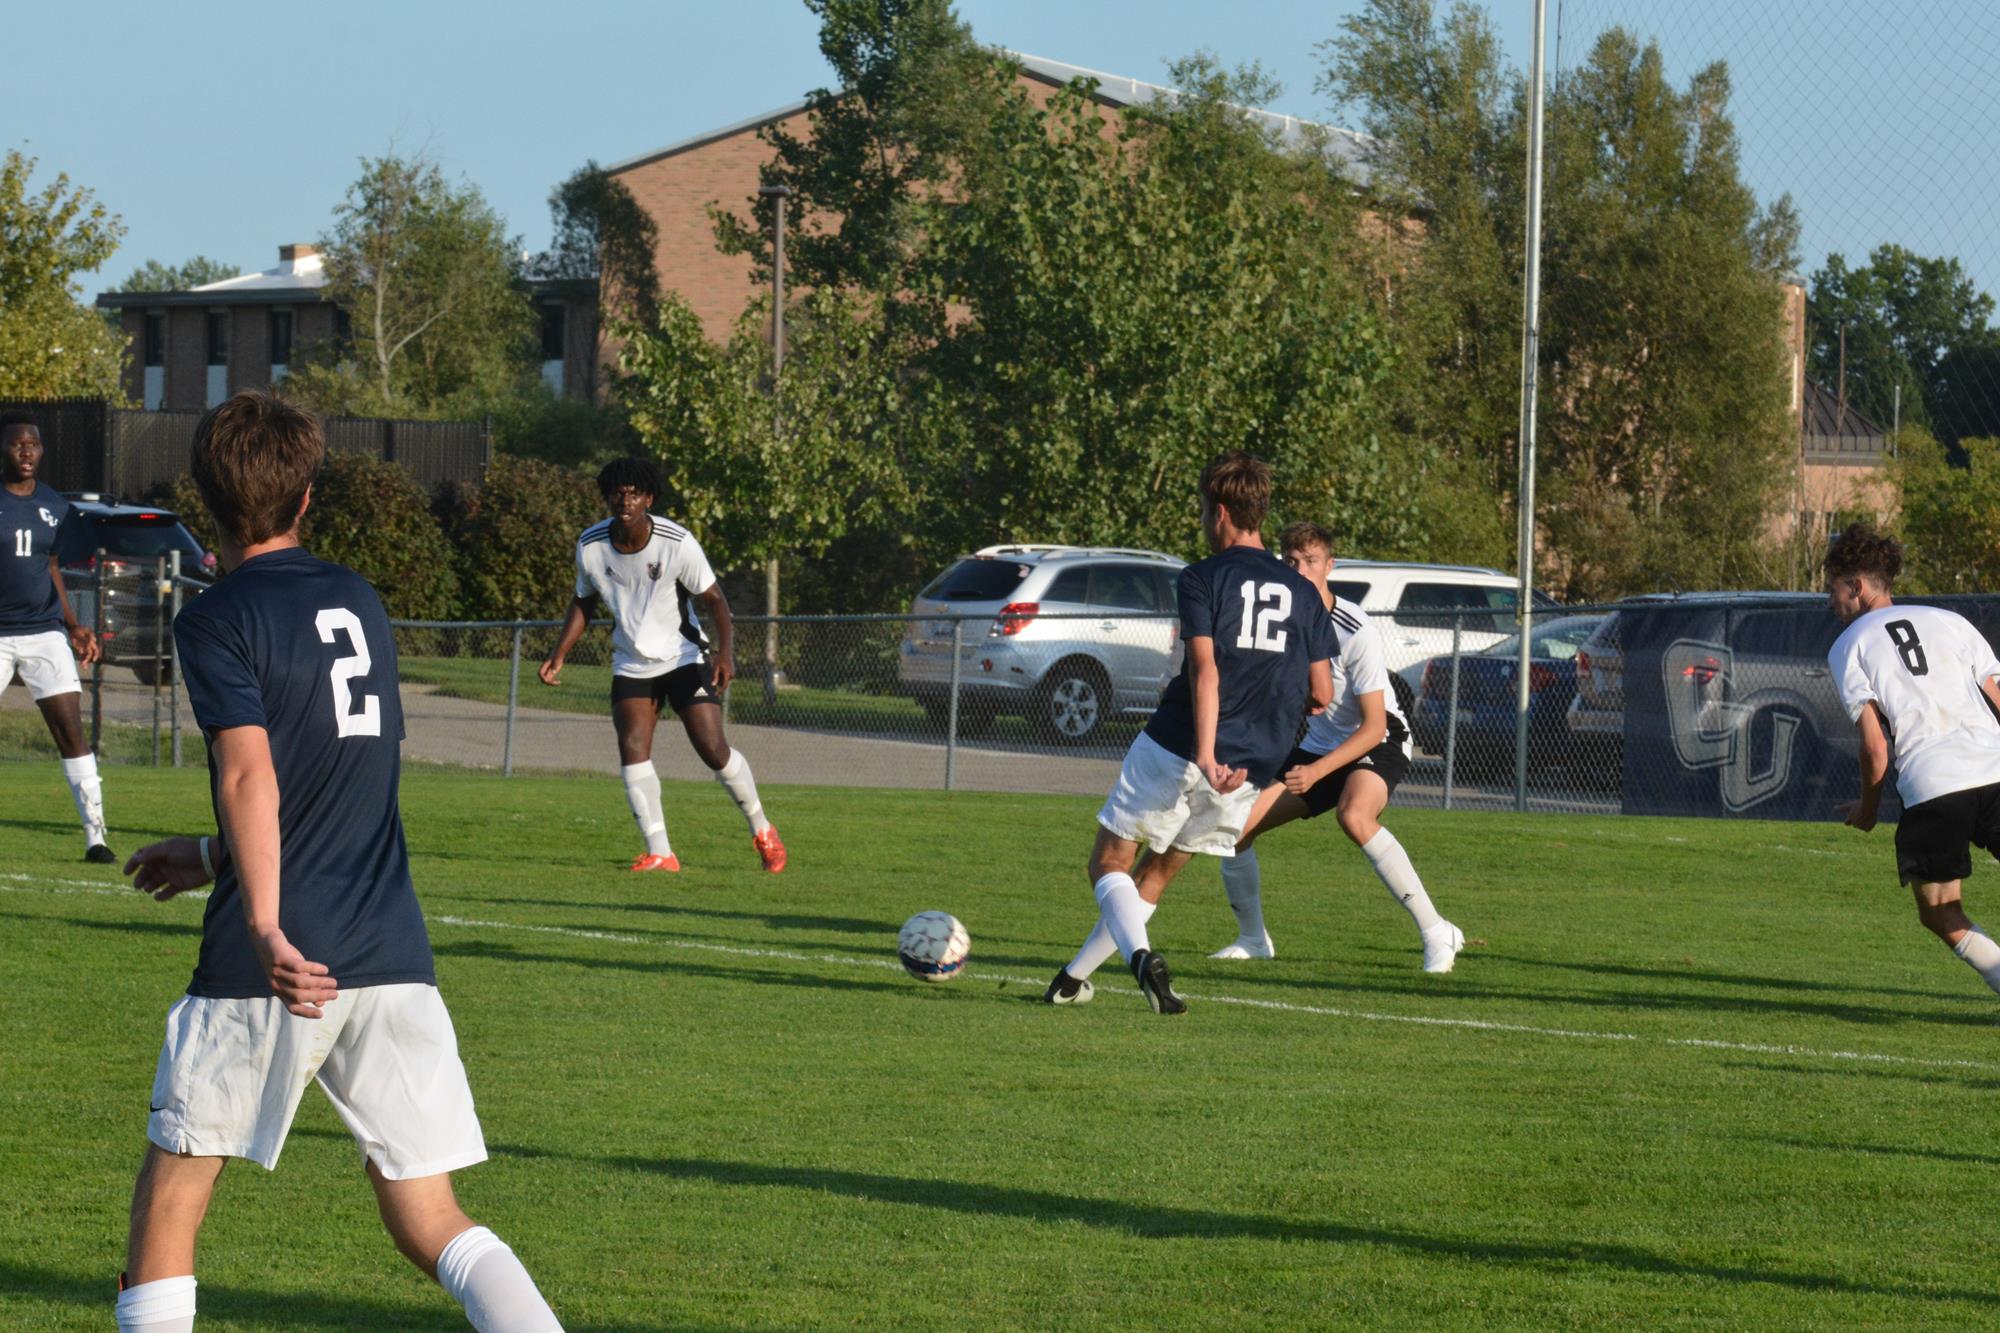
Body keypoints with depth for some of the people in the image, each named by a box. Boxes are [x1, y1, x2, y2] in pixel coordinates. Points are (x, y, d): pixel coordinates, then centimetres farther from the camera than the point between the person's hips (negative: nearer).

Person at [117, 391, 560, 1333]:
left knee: (171, 1197, 10)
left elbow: (251, 771, -17)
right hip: (394, 955, 5)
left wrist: (265, 925, -24)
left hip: (283, 962, -5)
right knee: (430, 1223, 6)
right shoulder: (361, 604, 16)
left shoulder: (215, 619, -3)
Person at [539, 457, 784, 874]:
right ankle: (659, 853, -14)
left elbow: (713, 598, -11)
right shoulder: (590, 546, -7)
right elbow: (584, 602, 10)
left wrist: (725, 649, -26)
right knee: (632, 747, -16)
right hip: (631, 664, 3)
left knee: (714, 750, -10)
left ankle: (761, 830, 14)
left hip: (684, 656, -3)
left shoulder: (677, 543, -18)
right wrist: (559, 655, 0)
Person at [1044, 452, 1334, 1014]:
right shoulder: (1304, 594, 8)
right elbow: (1322, 694, 8)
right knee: (1156, 877, 21)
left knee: (1109, 863, 9)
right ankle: (1073, 979, 24)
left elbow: (1206, 669, -18)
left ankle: (1141, 955, -18)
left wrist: (1206, 755, -27)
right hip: (1249, 771, 5)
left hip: (1175, 751, -5)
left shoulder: (1203, 578, -5)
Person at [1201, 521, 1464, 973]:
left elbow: (1374, 727, -24)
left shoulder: (1356, 632, -24)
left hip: (1377, 745, -7)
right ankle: (1253, 939, 21)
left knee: (1353, 815, -38)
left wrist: (1317, 771, -32)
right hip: (1318, 745, 7)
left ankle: (1437, 934, -33)